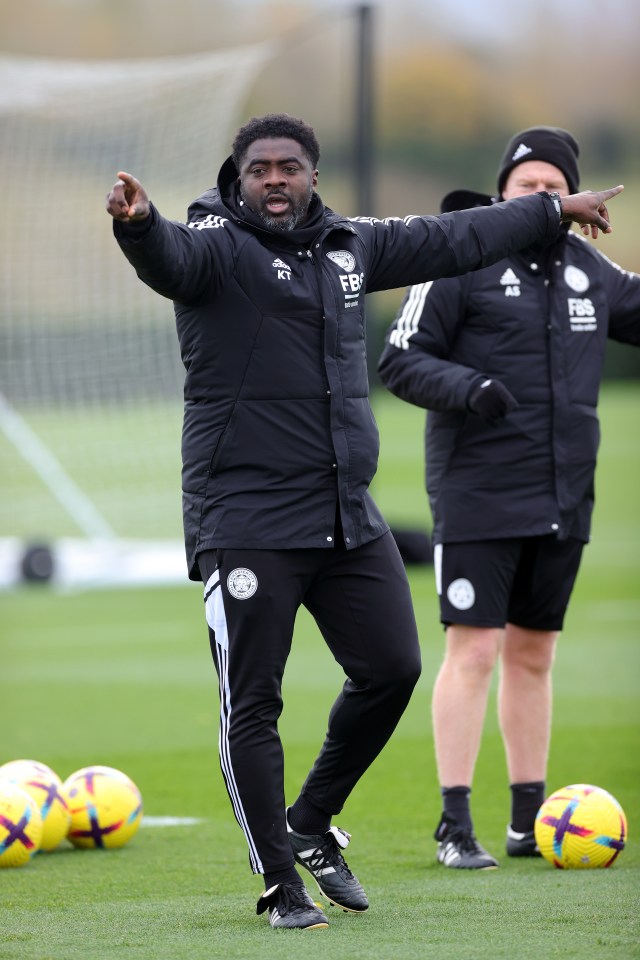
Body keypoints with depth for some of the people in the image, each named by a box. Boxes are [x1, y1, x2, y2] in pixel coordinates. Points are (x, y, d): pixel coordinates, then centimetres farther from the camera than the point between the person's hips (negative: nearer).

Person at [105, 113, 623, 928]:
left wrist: (553, 211, 37)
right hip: (245, 518, -7)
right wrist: (137, 224, -54)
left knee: (391, 670, 7)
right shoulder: (218, 243, -7)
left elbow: (449, 241, 27)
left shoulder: (348, 245, 13)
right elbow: (169, 259, -30)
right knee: (253, 702, -4)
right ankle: (280, 883, 6)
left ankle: (311, 823, 27)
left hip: (346, 517, 7)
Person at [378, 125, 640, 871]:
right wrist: (467, 388, -25)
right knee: (474, 649, -8)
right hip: (477, 498, -6)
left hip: (562, 501, 6)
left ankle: (530, 821, 20)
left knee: (533, 654, 12)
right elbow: (400, 359, -9)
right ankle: (455, 826, -4)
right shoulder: (460, 259, -7)